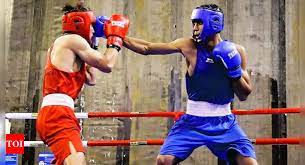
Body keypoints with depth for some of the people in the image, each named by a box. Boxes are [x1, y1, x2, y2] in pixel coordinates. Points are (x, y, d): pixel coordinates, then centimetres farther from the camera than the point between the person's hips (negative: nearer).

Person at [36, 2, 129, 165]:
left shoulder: (59, 44, 27)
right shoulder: (73, 39, -2)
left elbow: (90, 79, 30)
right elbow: (107, 65, -5)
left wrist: (93, 44, 31)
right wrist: (115, 37, 11)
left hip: (51, 114, 11)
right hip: (58, 113, -11)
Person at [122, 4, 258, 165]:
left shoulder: (235, 51, -2)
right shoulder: (189, 46, -5)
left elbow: (244, 95, 2)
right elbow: (147, 48, -4)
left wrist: (235, 72, -14)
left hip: (224, 122, 0)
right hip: (193, 121, 0)